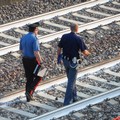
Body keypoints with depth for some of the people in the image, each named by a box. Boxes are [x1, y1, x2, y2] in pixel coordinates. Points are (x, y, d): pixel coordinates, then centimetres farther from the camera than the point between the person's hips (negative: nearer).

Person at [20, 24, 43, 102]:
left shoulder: (23, 38, 5)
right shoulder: (34, 39, -19)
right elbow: (36, 53, -26)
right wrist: (41, 62, -15)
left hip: (25, 60, 7)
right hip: (33, 61, -7)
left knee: (29, 79, 15)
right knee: (38, 77, 12)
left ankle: (28, 97, 16)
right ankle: (29, 92, -2)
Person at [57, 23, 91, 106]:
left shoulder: (64, 37, -2)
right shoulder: (78, 39, -15)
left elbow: (59, 48, 5)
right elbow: (84, 52, -12)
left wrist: (59, 57, 20)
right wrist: (88, 53, 11)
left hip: (65, 60, 6)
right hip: (73, 62, -5)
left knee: (71, 79, 22)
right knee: (71, 81, -1)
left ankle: (74, 97, 31)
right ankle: (67, 101, -4)